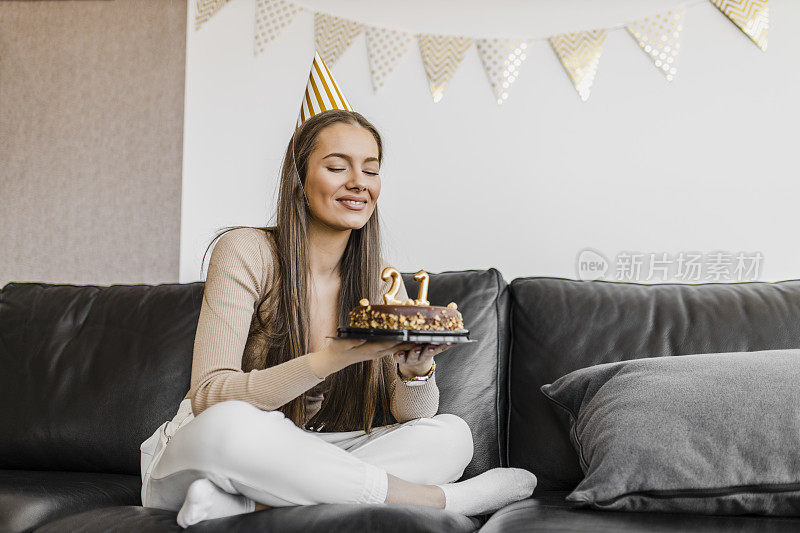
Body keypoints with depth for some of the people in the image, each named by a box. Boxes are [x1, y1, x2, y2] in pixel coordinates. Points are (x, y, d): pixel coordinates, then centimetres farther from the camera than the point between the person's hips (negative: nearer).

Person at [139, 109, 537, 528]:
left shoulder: (381, 283, 3)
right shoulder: (245, 252, -13)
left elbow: (408, 415, -3)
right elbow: (208, 396, -22)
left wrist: (417, 370, -27)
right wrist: (331, 359, -35)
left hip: (298, 458, 5)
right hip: (194, 455, -4)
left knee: (452, 435, -12)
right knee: (228, 425, -38)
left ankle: (243, 503, -26)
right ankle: (438, 498, -22)